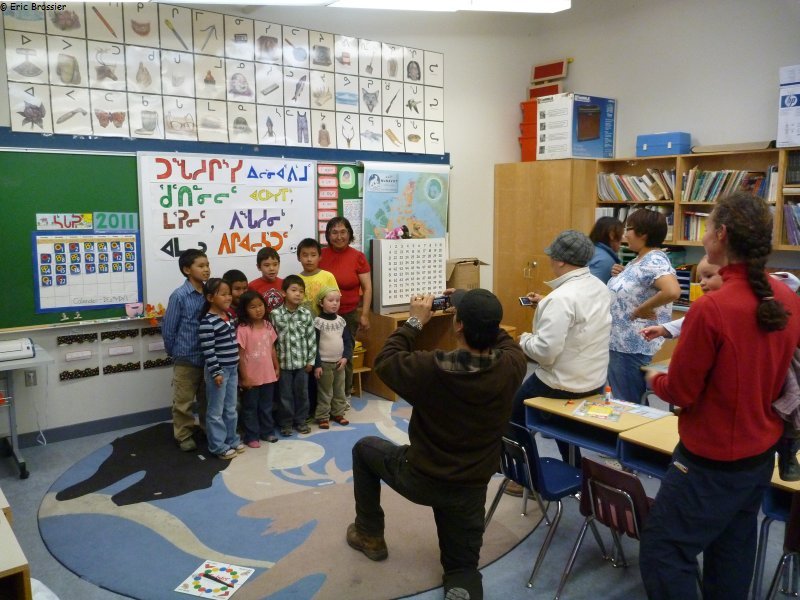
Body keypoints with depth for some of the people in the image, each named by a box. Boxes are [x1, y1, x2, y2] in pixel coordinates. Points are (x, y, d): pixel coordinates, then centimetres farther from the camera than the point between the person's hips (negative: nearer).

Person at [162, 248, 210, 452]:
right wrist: (175, 353, 0)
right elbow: (168, 328, -7)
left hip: (208, 357, 4)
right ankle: (184, 436, 25)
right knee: (184, 401, 9)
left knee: (207, 399, 19)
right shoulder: (179, 296, -13)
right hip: (186, 358, -4)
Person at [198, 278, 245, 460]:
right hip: (218, 370, -8)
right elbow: (208, 350, -20)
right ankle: (218, 446, 15)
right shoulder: (207, 322, -19)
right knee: (216, 410, 5)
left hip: (232, 369, 8)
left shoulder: (229, 316, 7)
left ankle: (232, 439, 30)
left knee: (231, 409, 18)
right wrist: (215, 372, -20)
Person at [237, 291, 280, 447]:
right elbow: (240, 355, -15)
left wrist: (277, 367, 11)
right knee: (250, 408, 10)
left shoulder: (268, 326, 1)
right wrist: (244, 377, -14)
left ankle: (267, 432, 34)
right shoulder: (242, 329, -17)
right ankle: (251, 436, 22)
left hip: (268, 375, 5)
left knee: (266, 406, 19)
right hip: (251, 377, -5)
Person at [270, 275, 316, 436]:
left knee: (302, 392, 13)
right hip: (283, 361, -2)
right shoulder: (275, 314, -9)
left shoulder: (307, 314, -3)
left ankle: (300, 420, 29)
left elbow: (312, 338, 2)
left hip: (302, 361, 2)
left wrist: (311, 360, 1)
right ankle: (286, 423, 23)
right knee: (285, 394, 8)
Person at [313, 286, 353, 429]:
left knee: (339, 390, 14)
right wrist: (317, 365, -15)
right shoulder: (318, 322, -12)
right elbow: (314, 345, -13)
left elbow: (348, 341, 6)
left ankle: (338, 413, 28)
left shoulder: (341, 320, 3)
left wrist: (346, 357, -8)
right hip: (324, 363, -5)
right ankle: (322, 417, 13)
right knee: (325, 392, 2)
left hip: (339, 362, 5)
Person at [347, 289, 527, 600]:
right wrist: (479, 311, 3)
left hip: (419, 477, -2)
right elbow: (504, 340, 5)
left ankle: (369, 535, 34)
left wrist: (414, 322, -3)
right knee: (463, 567, 24)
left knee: (364, 448, 27)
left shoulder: (429, 367, -29)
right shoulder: (511, 366, -21)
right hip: (471, 488, 3)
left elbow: (384, 361, -9)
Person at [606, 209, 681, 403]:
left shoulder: (654, 261, -19)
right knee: (617, 402, 19)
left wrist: (643, 309, -23)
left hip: (634, 347, -10)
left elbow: (673, 291, -36)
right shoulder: (638, 260, 10)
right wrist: (621, 276, 5)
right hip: (618, 343, 10)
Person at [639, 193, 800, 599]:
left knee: (662, 554, 5)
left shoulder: (711, 308, -26)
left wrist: (655, 379, 4)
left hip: (712, 461, -8)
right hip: (763, 453, 8)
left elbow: (680, 392, -17)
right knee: (733, 553, 22)